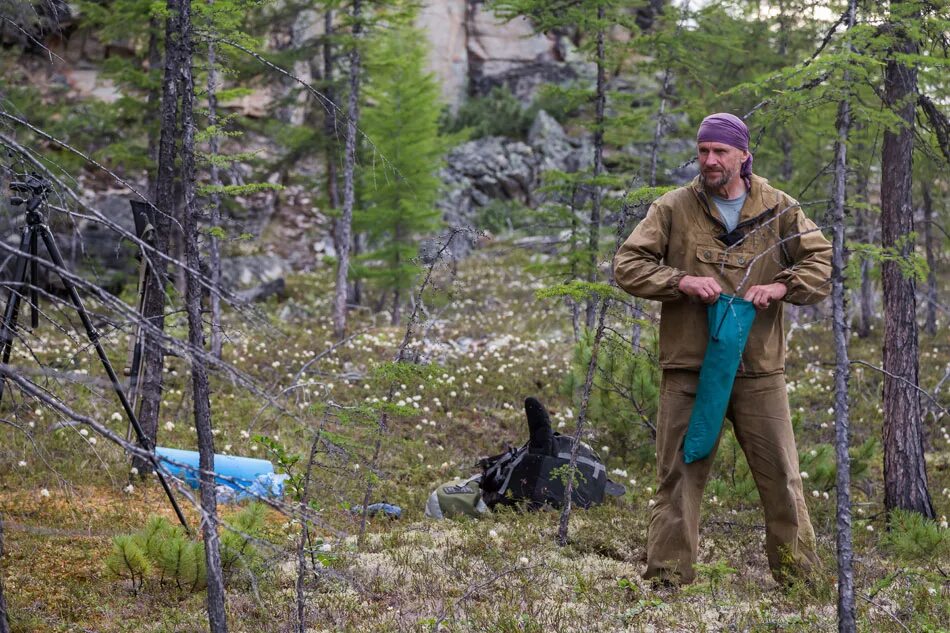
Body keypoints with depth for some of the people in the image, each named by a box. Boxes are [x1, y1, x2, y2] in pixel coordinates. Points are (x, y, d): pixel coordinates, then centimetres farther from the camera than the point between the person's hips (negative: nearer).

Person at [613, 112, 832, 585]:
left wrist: (780, 287, -12)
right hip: (689, 369, -1)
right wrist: (682, 281, -13)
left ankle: (800, 577, 15)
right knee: (679, 476, 2)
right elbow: (627, 265, 2)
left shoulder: (778, 210, 7)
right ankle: (667, 578, 6)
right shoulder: (673, 209, 4)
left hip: (759, 369, 1)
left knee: (781, 478, 5)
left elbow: (824, 262, 6)